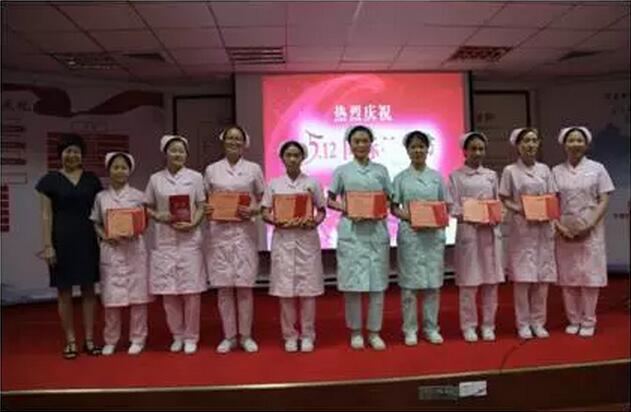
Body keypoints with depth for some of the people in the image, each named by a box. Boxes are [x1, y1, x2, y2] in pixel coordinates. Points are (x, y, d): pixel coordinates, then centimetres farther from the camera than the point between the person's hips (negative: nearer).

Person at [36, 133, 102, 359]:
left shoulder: (92, 179, 8)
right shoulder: (51, 179, 1)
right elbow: (46, 215, -2)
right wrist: (47, 245, -8)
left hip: (87, 240, 2)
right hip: (62, 241, -2)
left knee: (89, 289, 5)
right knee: (64, 291, 4)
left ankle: (89, 340, 14)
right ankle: (70, 341, 15)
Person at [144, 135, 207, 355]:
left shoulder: (195, 177, 4)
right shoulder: (155, 179, 7)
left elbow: (201, 207, 4)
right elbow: (147, 208, 10)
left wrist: (192, 224, -13)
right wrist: (158, 217, -9)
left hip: (189, 239, -1)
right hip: (164, 240, 1)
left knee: (191, 290, -1)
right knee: (168, 291, 4)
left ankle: (191, 336, 13)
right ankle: (177, 335, 20)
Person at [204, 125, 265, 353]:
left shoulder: (253, 169, 5)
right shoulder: (212, 170, 8)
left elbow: (263, 200, 8)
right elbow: (205, 200, 14)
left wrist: (253, 210, -11)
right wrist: (206, 209, -8)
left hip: (244, 231, -1)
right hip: (219, 231, 1)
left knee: (244, 286, 1)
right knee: (223, 287, 3)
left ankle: (246, 336, 14)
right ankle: (229, 336, 15)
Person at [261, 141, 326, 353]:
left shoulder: (312, 183, 4)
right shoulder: (274, 184, 6)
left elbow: (322, 210, 8)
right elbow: (265, 213, 5)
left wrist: (315, 222, -13)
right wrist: (275, 221, -15)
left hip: (307, 237, 0)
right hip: (283, 238, 1)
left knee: (308, 286, 1)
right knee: (285, 287, 2)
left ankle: (307, 335, 13)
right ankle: (289, 335, 15)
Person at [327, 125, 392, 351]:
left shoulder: (381, 170, 9)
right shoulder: (342, 171, 5)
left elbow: (389, 200, 12)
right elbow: (330, 201, 6)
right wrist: (346, 209, -11)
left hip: (377, 230, 2)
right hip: (351, 231, -1)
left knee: (378, 282, 3)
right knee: (352, 283, 0)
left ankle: (374, 332, 15)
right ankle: (355, 332, 15)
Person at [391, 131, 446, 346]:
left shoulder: (437, 176, 9)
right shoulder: (401, 178, 3)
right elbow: (394, 207, 2)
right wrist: (407, 216, -17)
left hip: (434, 233, 2)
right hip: (410, 233, -2)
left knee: (433, 282, 5)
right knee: (409, 282, 1)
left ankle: (431, 328, 18)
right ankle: (410, 329, 12)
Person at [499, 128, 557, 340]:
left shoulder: (544, 169, 10)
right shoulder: (510, 171, 1)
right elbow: (504, 200, -1)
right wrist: (518, 209, -18)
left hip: (543, 227, 3)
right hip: (521, 227, -3)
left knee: (543, 275, 4)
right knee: (522, 275, -3)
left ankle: (538, 321, 16)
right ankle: (523, 323, 8)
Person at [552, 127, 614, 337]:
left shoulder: (597, 168, 2)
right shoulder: (556, 171, 6)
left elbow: (603, 201, -1)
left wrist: (589, 225, -12)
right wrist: (559, 226, -8)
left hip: (590, 229, -1)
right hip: (564, 231, 2)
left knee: (589, 274, -1)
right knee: (567, 276, 4)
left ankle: (588, 321, 9)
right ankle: (573, 320, 15)